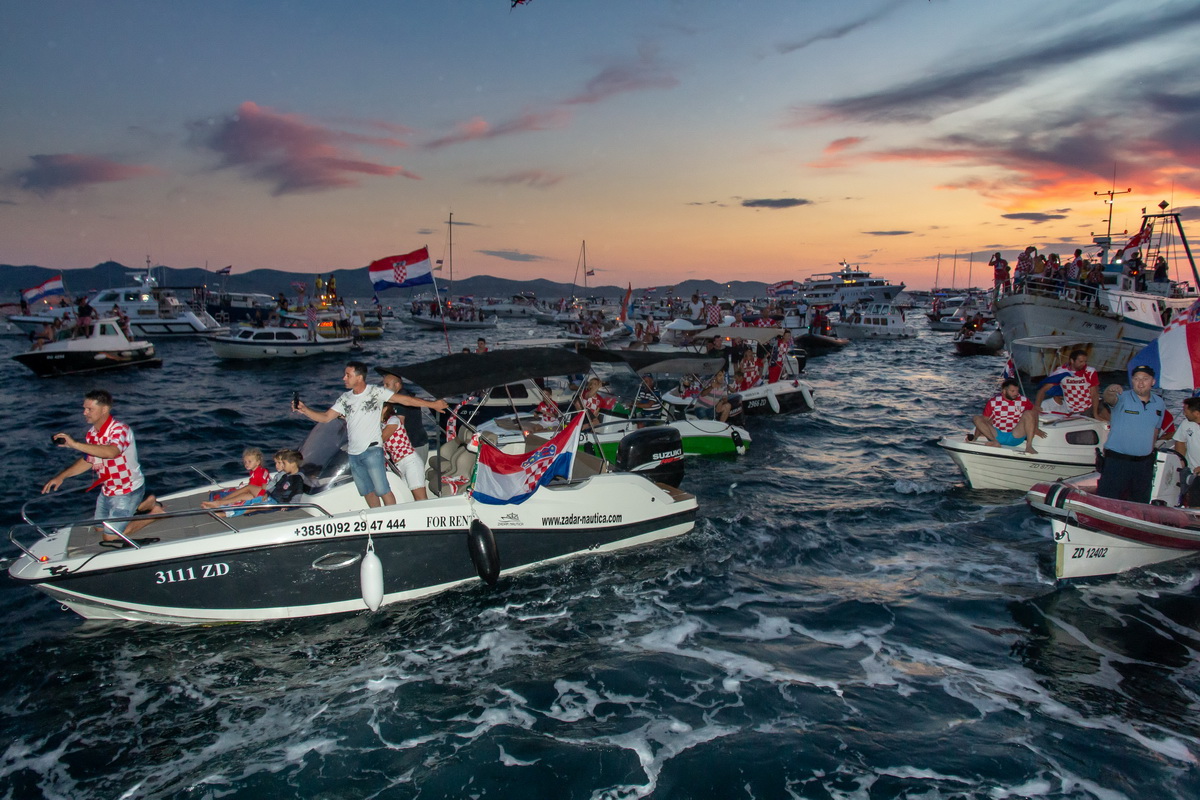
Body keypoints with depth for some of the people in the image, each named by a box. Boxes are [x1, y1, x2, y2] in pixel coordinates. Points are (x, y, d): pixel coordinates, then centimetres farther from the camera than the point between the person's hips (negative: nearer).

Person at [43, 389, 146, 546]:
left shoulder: (119, 429, -25)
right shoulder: (92, 433, 1)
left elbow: (111, 452, -46)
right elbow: (88, 460, 16)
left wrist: (74, 444, -46)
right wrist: (61, 477, 7)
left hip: (127, 491, -9)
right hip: (107, 490, 9)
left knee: (110, 538, -5)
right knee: (100, 529, 22)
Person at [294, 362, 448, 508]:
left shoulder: (376, 392, -7)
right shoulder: (345, 398, 10)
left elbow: (404, 399, -10)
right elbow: (325, 417, 10)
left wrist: (432, 404, -13)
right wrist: (304, 410, -5)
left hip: (371, 450, -6)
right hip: (353, 453, 6)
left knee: (382, 490, -8)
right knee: (367, 492, 13)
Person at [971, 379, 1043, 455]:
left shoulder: (1023, 401, 5)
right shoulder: (993, 402, 2)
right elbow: (984, 421, 2)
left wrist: (1035, 429, 8)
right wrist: (974, 437, -7)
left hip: (1015, 438, 0)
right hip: (996, 436, 0)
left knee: (1028, 413, -18)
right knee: (976, 418, -18)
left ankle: (1029, 445, -28)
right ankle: (995, 442, -33)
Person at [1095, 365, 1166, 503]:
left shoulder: (1159, 403, 8)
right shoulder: (1123, 398, -8)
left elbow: (1155, 429, 19)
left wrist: (1150, 450, 15)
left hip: (1145, 462, 5)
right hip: (1116, 460, -5)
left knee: (1140, 503, 14)